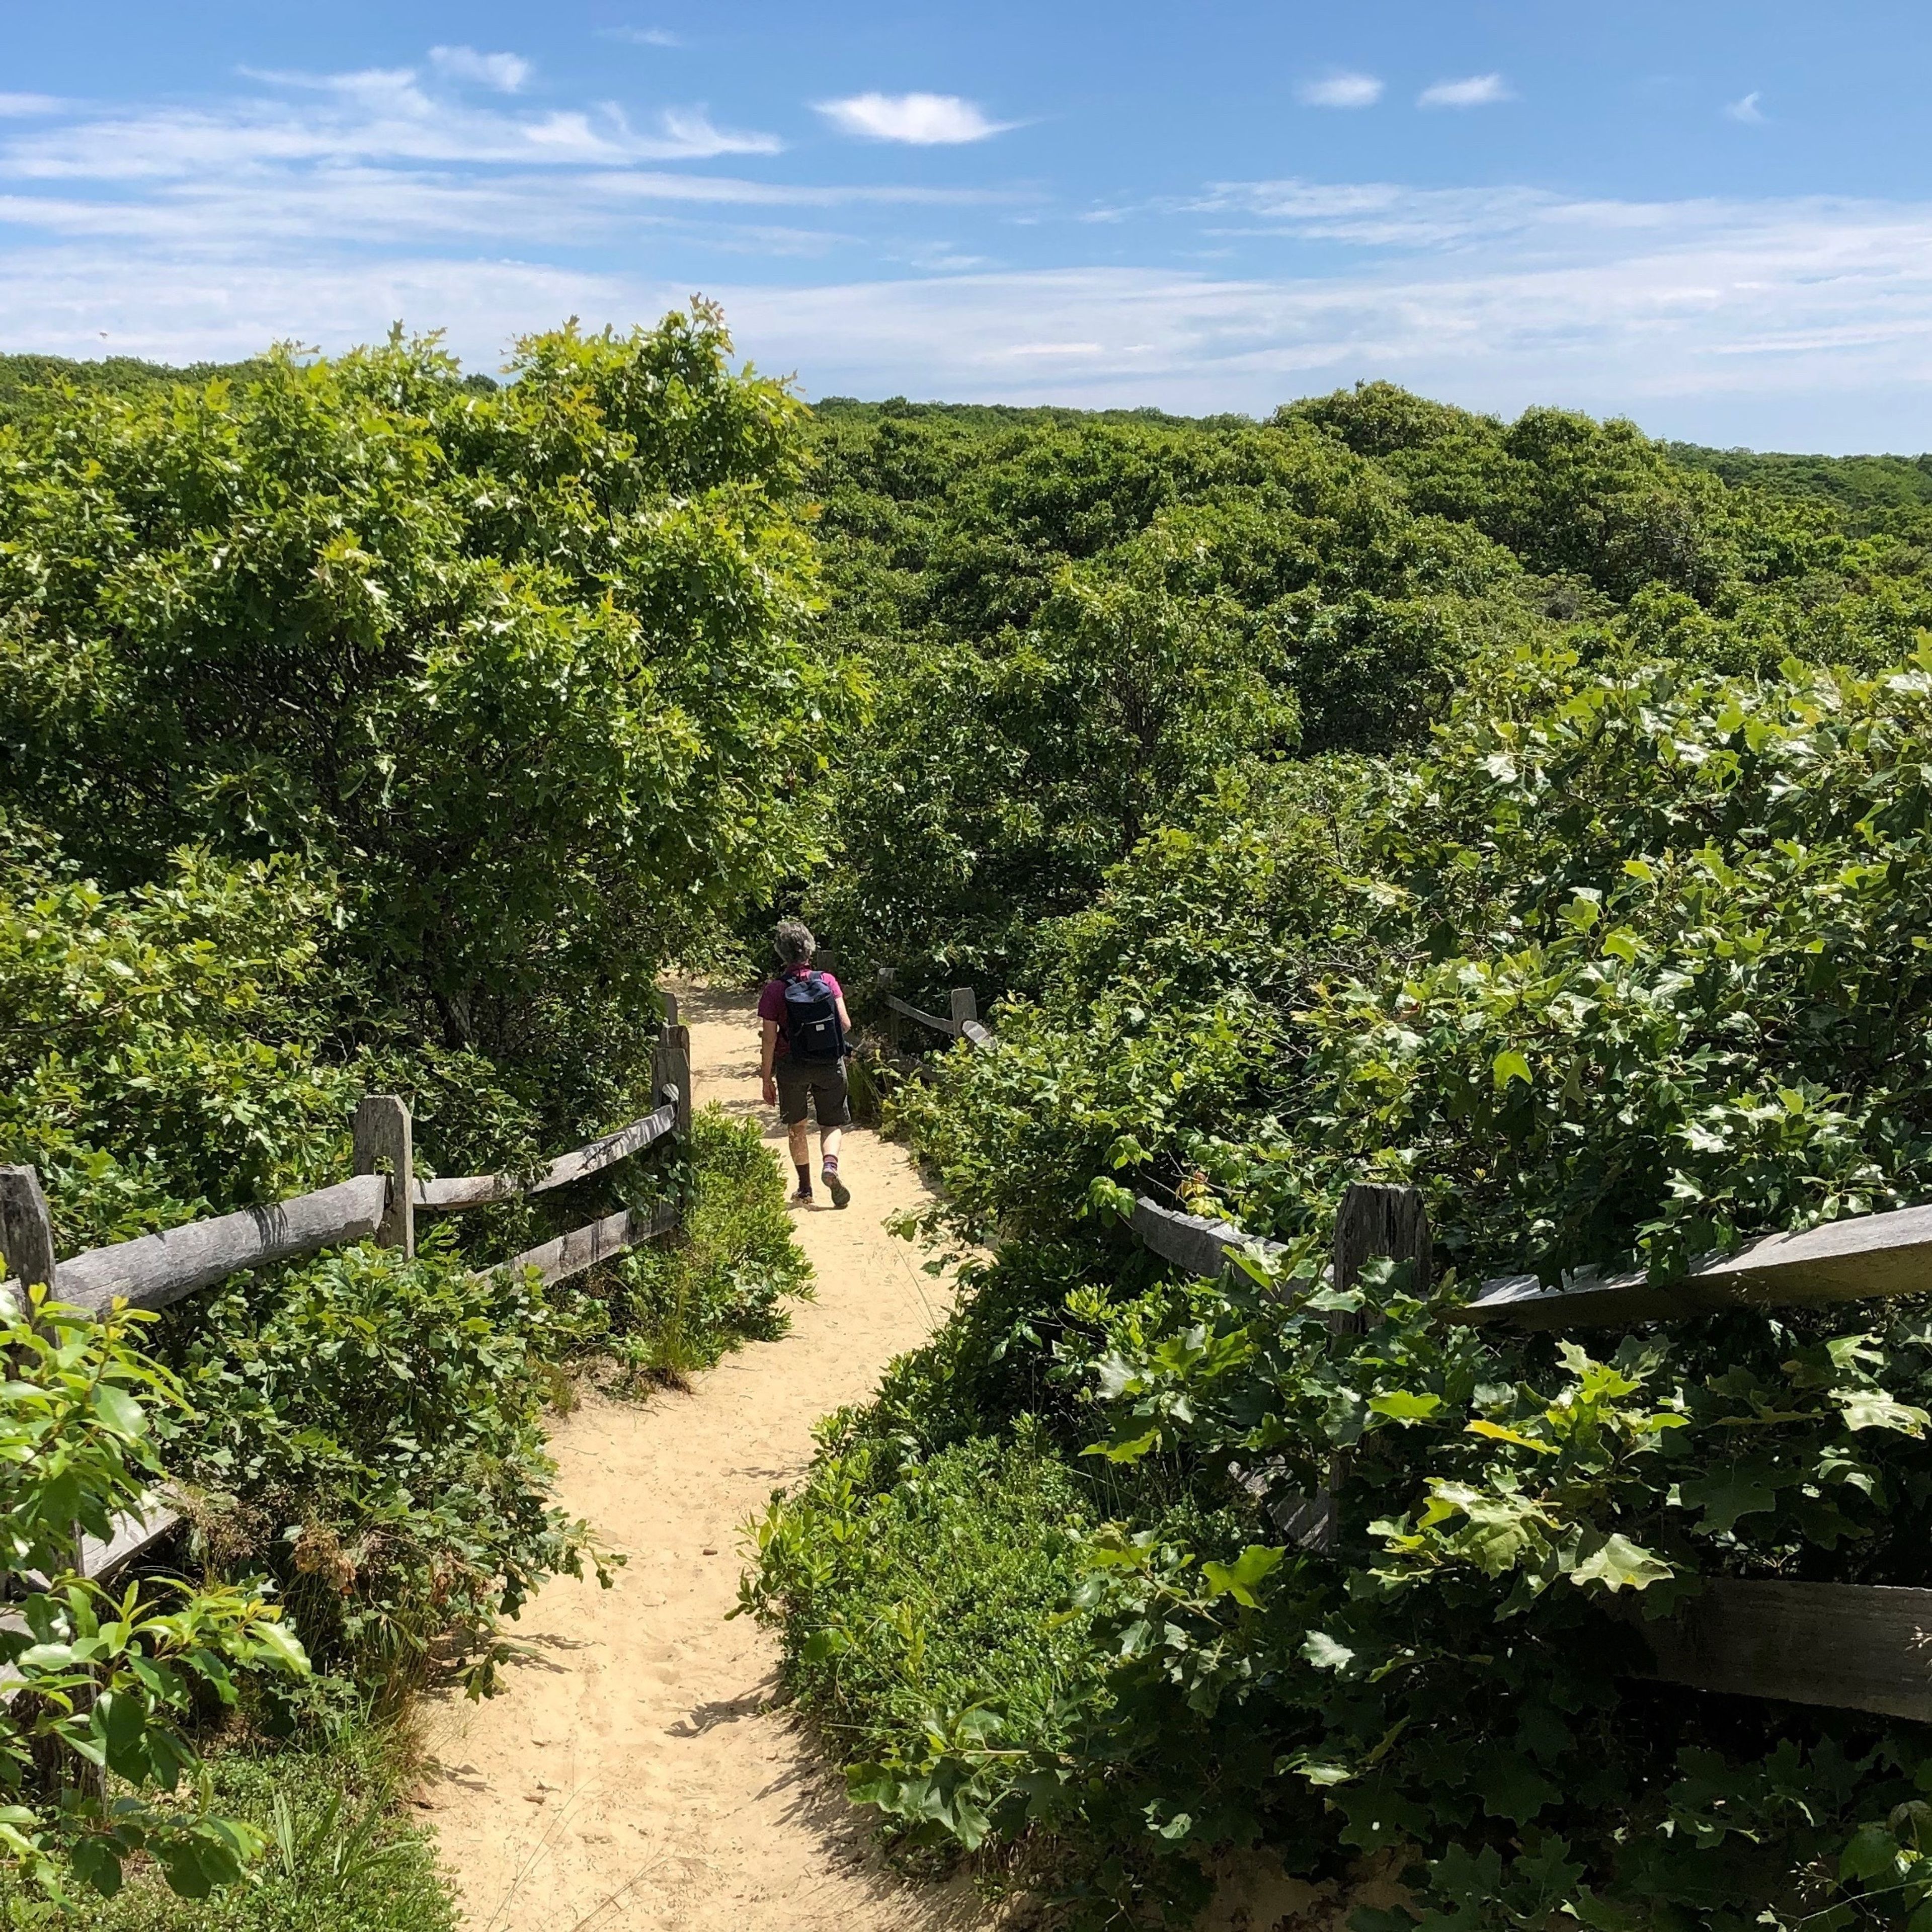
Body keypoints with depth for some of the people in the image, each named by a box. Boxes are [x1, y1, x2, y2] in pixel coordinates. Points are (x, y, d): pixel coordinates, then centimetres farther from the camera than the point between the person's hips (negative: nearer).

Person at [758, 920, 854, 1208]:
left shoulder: (774, 991, -10)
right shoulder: (827, 982, -6)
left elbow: (770, 1041, -9)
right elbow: (845, 1025, -9)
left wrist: (767, 1079, 0)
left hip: (792, 1066, -1)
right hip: (831, 1065, 1)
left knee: (797, 1127, 17)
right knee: (831, 1124, 12)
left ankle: (805, 1188, 18)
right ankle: (830, 1165, -16)